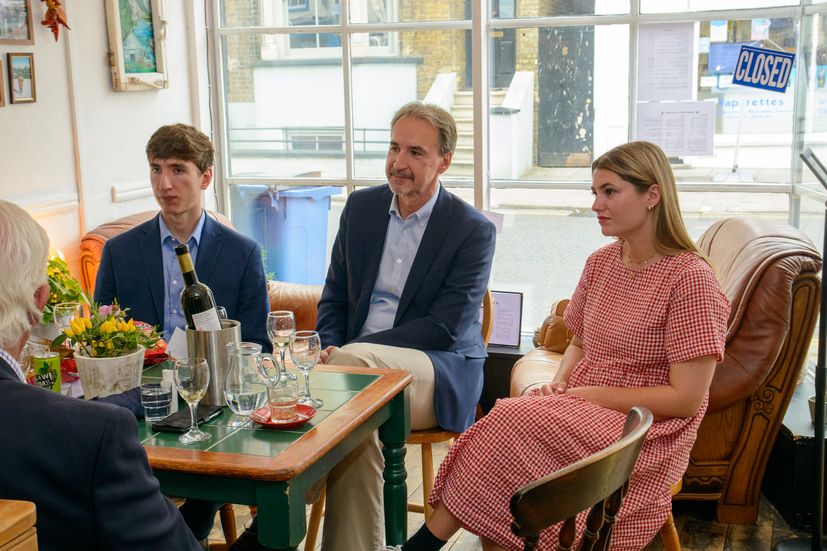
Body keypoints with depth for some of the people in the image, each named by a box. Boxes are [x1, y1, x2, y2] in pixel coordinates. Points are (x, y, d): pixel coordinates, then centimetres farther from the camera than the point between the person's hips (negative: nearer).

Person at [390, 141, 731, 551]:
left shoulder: (690, 278, -13)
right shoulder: (600, 263, 9)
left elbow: (686, 399, -16)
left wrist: (589, 394, -15)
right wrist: (560, 383, 0)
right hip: (581, 409, 6)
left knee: (513, 424, -29)